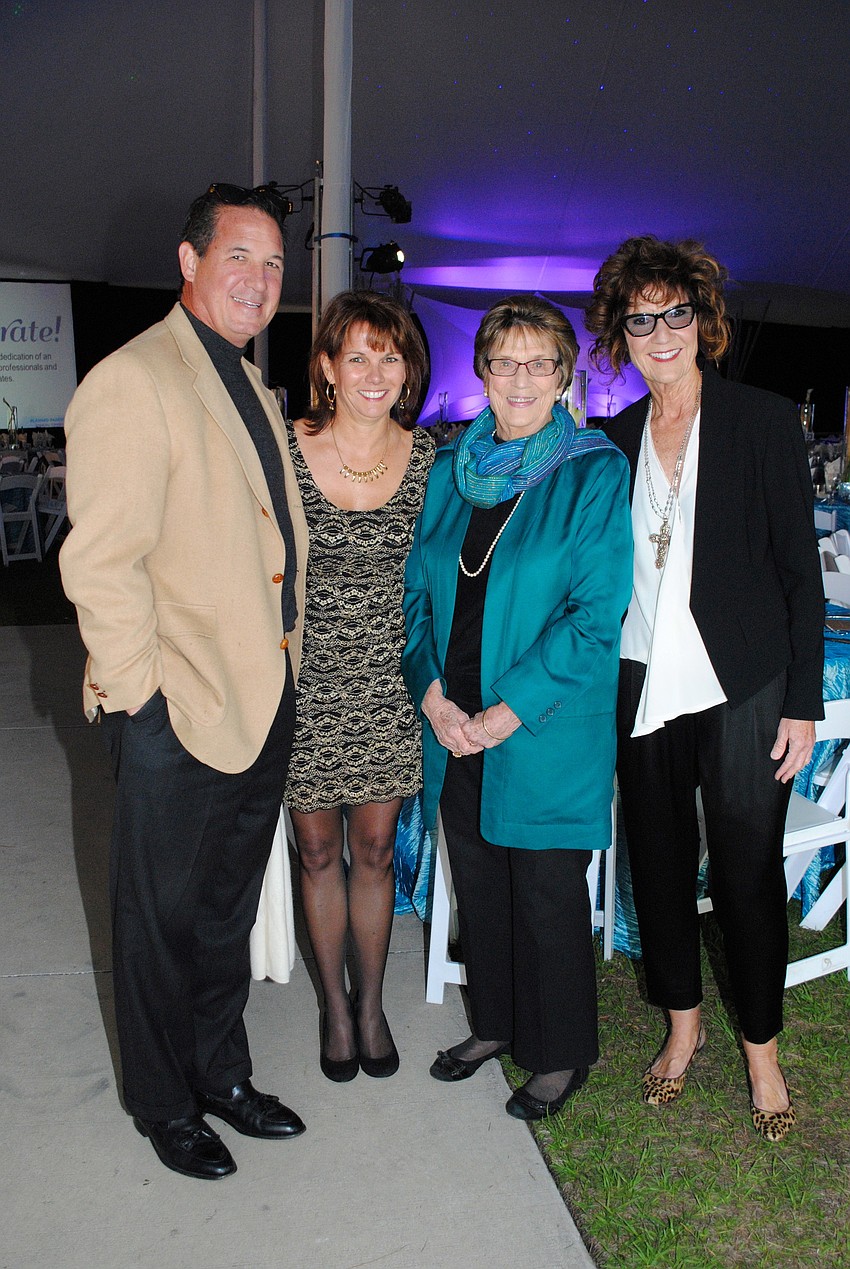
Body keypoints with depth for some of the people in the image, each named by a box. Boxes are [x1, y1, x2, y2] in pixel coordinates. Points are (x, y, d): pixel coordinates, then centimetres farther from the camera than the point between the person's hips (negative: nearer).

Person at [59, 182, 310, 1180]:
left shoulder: (249, 386, 14)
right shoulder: (132, 382, -14)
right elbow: (101, 566, -19)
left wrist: (281, 668, 13)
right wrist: (140, 699, -18)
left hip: (261, 703, 8)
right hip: (176, 717, -8)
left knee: (228, 910, 21)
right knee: (162, 923, 11)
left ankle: (220, 1075, 40)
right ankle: (164, 1106, 32)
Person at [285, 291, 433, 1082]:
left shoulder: (429, 459, -3)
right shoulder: (283, 453, -9)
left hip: (390, 685, 1)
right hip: (306, 686, -1)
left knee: (374, 851, 12)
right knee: (318, 852, 12)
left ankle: (371, 1005, 34)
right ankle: (334, 1005, 34)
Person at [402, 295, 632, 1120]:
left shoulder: (596, 474, -8)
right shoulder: (450, 469, 7)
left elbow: (596, 618, -14)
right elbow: (418, 590, 9)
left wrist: (503, 717, -16)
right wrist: (432, 693, -6)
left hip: (546, 734, -4)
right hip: (455, 731, 5)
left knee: (547, 896, 8)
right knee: (477, 887, 17)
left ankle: (560, 1054, 31)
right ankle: (494, 1025, 40)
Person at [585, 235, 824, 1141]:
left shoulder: (764, 422, -4)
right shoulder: (614, 440, 7)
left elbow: (800, 568, -4)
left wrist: (803, 701, -7)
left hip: (741, 690, -4)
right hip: (643, 689, 4)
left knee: (748, 871, 5)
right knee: (659, 861, 14)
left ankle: (762, 1050, 26)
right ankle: (683, 1025, 35)